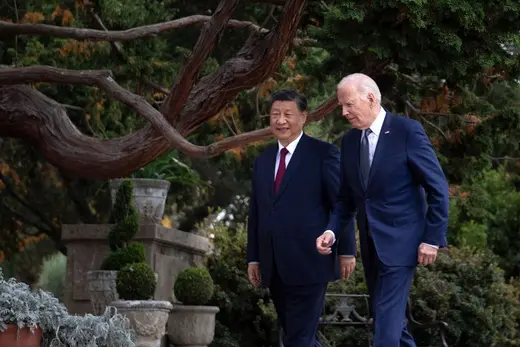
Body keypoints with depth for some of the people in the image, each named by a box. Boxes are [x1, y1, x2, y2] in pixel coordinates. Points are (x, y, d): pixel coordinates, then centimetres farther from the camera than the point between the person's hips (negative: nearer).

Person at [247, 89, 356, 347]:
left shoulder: (324, 154, -2)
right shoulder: (263, 160, 16)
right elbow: (255, 212, 16)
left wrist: (346, 251, -7)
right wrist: (253, 257, 12)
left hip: (308, 262, -6)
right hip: (274, 267, 6)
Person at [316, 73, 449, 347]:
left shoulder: (408, 131, -12)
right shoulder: (349, 141, 7)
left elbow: (438, 187, -10)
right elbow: (347, 196, 13)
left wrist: (433, 238, -13)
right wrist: (331, 231, -4)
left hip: (400, 241, -7)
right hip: (370, 244, 7)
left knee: (386, 319, -11)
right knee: (388, 315, 13)